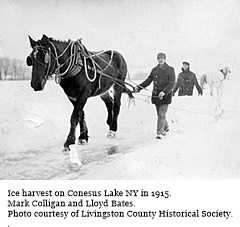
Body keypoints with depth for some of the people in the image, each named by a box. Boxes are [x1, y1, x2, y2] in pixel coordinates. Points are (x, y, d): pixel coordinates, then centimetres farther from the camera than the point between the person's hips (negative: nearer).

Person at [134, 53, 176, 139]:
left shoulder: (170, 70, -5)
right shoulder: (154, 70, 11)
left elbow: (172, 84, -13)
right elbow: (148, 81, 13)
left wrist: (164, 92, -27)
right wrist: (139, 87, 0)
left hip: (165, 95, -6)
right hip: (156, 95, 6)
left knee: (161, 114, -9)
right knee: (159, 114, 15)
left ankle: (159, 132, -6)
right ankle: (166, 127, 37)